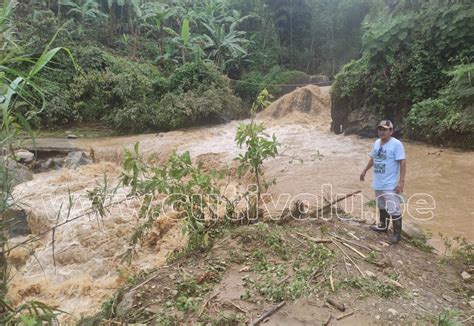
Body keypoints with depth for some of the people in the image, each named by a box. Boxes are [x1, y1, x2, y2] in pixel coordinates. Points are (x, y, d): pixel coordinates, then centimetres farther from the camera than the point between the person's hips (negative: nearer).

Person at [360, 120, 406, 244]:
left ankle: (397, 233, 9)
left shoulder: (396, 144, -16)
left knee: (394, 210, -5)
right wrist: (365, 171, 27)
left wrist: (401, 181, -23)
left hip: (390, 185, -8)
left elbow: (402, 163, -18)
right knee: (381, 206, 22)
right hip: (378, 183, 8)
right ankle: (383, 226, 39)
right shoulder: (376, 143, 7)